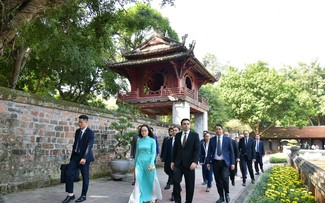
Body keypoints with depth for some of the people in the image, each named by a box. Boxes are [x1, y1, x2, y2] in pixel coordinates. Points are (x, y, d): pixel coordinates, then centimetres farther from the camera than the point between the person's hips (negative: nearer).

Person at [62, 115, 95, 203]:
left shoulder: (90, 132, -12)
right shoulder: (77, 131, 9)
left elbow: (89, 146, -21)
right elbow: (75, 144, 17)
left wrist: (84, 158, -31)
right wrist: (72, 155, 17)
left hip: (84, 157, -6)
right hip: (75, 156, 6)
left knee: (85, 177, 5)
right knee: (68, 174, 0)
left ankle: (83, 196, 21)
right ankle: (70, 195, 14)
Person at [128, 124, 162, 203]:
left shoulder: (152, 140, -3)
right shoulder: (139, 141, 7)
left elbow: (153, 153, -6)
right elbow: (137, 153, 14)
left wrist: (151, 164, -16)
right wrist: (135, 163, 17)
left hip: (148, 162, -2)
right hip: (139, 163, 2)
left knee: (151, 180, 8)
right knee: (139, 181, -4)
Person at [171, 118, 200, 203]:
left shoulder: (195, 135, -2)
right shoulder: (178, 135, 8)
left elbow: (197, 150, -8)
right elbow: (175, 149, 12)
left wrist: (195, 162, -19)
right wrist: (172, 161, 7)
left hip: (189, 163, -2)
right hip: (178, 162, 2)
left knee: (190, 184, 5)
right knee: (176, 181, -6)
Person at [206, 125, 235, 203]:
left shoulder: (228, 139, 2)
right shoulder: (212, 139, 6)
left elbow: (231, 151, 2)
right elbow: (209, 151, 6)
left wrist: (232, 163, -3)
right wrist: (208, 162, 0)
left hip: (224, 162, -2)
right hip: (215, 162, 2)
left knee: (224, 178, -15)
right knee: (218, 180, 6)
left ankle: (227, 193, 11)